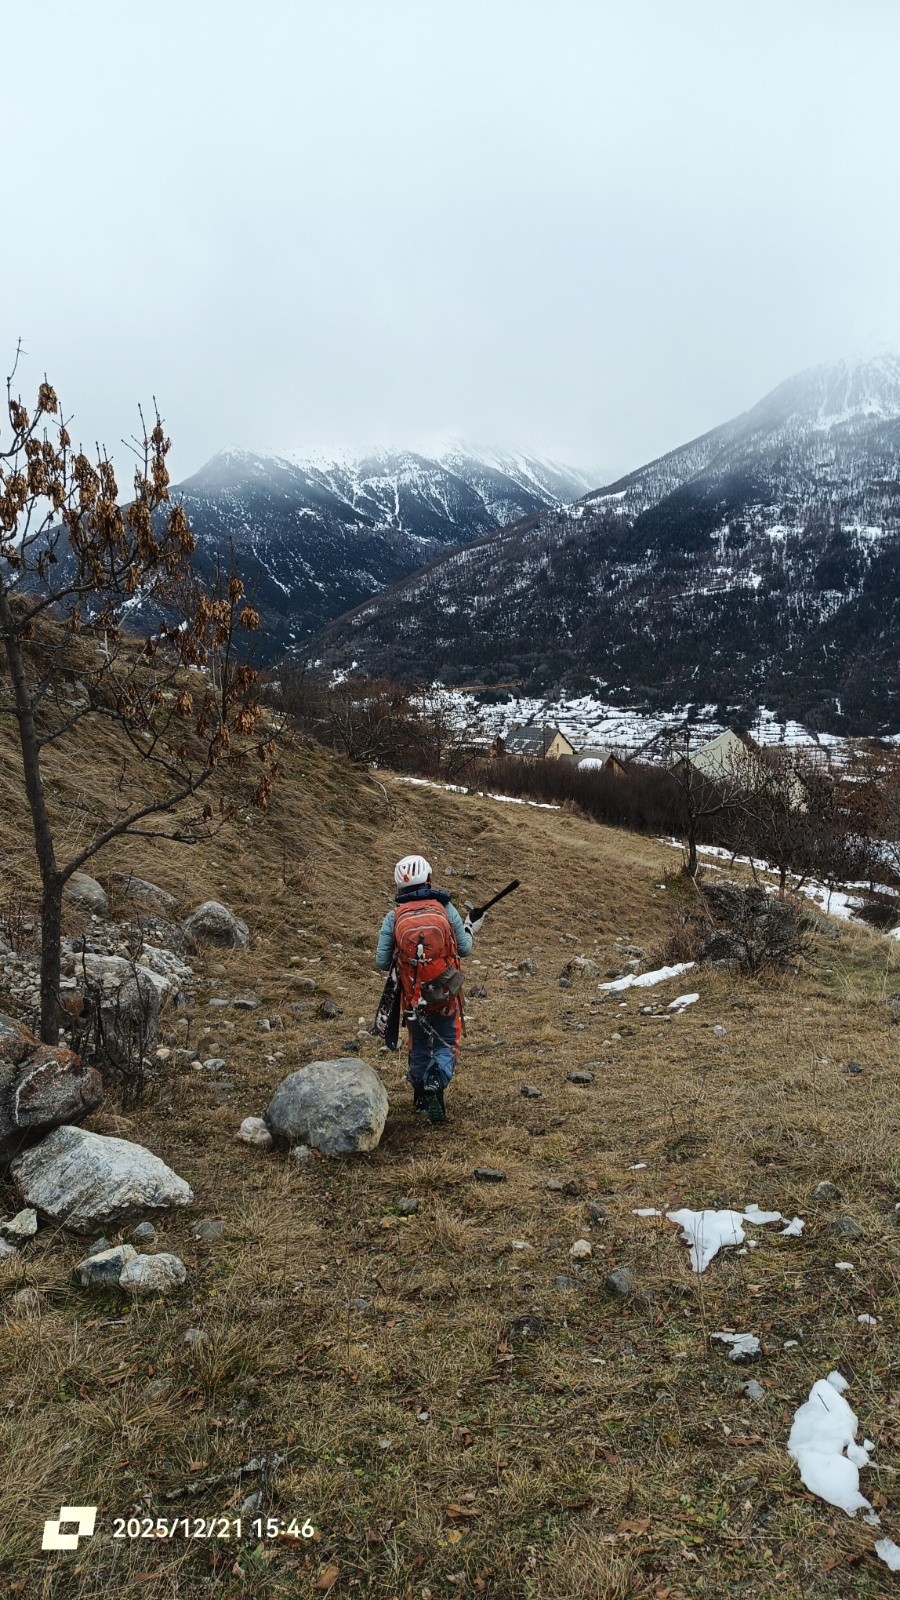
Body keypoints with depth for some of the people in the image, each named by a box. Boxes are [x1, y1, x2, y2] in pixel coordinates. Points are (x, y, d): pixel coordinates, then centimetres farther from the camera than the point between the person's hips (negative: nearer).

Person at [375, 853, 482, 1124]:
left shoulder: (393, 917, -6)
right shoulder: (446, 909, -6)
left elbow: (382, 962, -5)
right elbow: (464, 949, 0)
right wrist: (470, 929, 20)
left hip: (413, 996, 1)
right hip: (446, 994, -1)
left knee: (419, 1047, 21)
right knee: (446, 1046, 10)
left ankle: (420, 1095, 32)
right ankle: (436, 1083, -17)